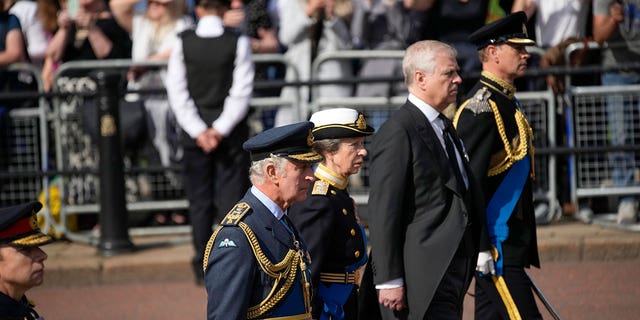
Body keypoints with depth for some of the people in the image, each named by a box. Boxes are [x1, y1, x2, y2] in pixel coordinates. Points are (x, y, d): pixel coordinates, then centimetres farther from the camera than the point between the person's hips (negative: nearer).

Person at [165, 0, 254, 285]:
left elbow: (177, 91, -6)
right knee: (231, 196, 3)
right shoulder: (238, 43, -8)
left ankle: (202, 268, 8)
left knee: (199, 198, 8)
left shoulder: (182, 43, -4)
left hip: (195, 131, 1)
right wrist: (220, 129, -10)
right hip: (231, 132, -1)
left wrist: (198, 131, -7)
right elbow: (241, 91, -11)